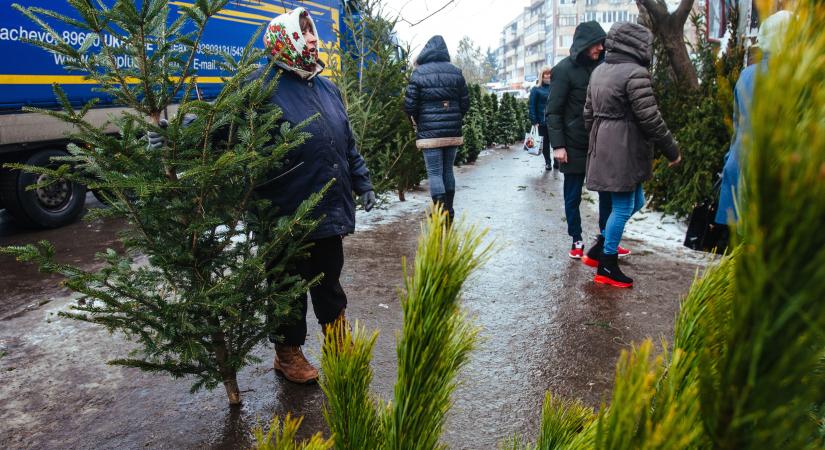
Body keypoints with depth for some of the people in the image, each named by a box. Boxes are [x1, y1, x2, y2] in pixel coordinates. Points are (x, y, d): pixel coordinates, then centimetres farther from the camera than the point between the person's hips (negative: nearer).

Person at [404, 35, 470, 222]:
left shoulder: (419, 73, -6)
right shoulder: (456, 73, 6)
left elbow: (409, 105, -8)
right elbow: (465, 103, 6)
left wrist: (416, 121, 11)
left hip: (429, 132, -4)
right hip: (453, 132, 4)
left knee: (434, 173, -2)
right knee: (448, 171, 14)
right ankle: (449, 213, 23)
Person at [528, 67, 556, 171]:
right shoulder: (536, 89, 1)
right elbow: (532, 106, -3)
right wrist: (534, 121, -11)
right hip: (543, 122, -2)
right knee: (545, 143, 6)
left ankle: (556, 161, 18)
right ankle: (548, 162, 19)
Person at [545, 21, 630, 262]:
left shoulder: (600, 66, 7)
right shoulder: (564, 69, -9)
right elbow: (553, 111, -11)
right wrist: (558, 145, -16)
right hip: (574, 145, -5)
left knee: (607, 191, 8)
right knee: (573, 196, 6)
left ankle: (605, 238, 22)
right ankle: (577, 241, 19)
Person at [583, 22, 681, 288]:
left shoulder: (599, 70, 12)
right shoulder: (635, 73, -15)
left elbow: (589, 112, 17)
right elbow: (650, 118, -16)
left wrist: (595, 138, 27)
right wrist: (672, 150, -6)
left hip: (603, 146, 9)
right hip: (624, 149, -9)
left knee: (634, 202, 19)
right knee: (623, 207, 1)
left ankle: (601, 247, 22)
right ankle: (606, 268, 9)